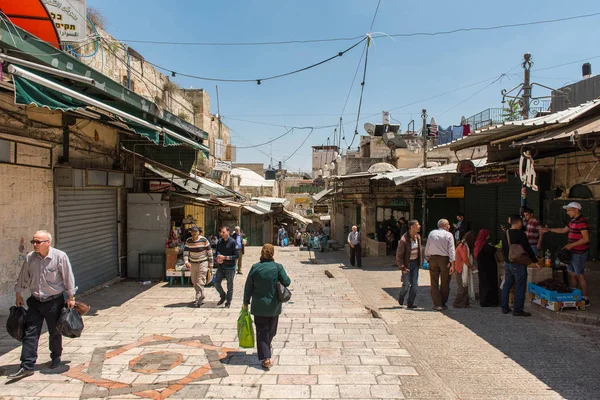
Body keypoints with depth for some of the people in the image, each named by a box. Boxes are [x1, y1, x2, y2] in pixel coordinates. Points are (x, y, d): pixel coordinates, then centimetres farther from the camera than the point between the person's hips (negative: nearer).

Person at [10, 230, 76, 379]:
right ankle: (27, 367, 6)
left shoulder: (60, 256, -15)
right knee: (30, 333, 0)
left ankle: (56, 358, 33)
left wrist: (71, 297, -5)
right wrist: (19, 295, 16)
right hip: (35, 301, 3)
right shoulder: (30, 258, -3)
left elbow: (68, 278, -8)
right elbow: (23, 278, 11)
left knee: (55, 333, 12)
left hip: (54, 301, -3)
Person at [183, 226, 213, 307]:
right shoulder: (188, 241, -2)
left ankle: (199, 300, -6)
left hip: (202, 263, -5)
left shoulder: (204, 240, -12)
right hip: (192, 264, 5)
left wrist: (211, 263, -2)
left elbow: (209, 252, -5)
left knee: (200, 282, -10)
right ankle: (201, 297, 32)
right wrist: (186, 262, -23)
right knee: (194, 282, 14)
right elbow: (185, 252, -5)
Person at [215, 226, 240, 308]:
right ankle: (223, 297, 31)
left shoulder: (233, 242, -13)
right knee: (216, 283, 5)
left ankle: (228, 303, 22)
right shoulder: (220, 242, 3)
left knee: (230, 286, 6)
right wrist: (218, 259, -9)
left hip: (230, 267, -4)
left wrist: (225, 257, -19)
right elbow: (217, 252, 13)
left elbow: (237, 255, -15)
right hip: (221, 267, 5)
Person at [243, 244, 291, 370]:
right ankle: (267, 347, 46)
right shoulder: (277, 267, -13)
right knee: (271, 329, 23)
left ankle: (266, 358, -2)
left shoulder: (255, 267, -8)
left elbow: (248, 287, -2)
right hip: (274, 306, 0)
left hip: (259, 306, 0)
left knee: (262, 331, 5)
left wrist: (246, 302, 9)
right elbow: (286, 282, -10)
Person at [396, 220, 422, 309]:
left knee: (415, 284, 3)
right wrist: (402, 268, -16)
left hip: (415, 263, 6)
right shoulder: (404, 240, -21)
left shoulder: (418, 237, 1)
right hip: (407, 264, -6)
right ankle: (400, 300, 27)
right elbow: (399, 255, -16)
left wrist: (420, 261, 10)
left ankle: (410, 303, 14)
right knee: (407, 284, 0)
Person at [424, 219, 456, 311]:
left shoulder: (432, 233, 6)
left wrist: (427, 258, 17)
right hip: (444, 259, -2)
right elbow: (451, 250, -8)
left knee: (434, 283, 6)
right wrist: (452, 263, -8)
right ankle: (443, 303, 18)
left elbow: (427, 247, 8)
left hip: (433, 259, 2)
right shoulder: (449, 235, -3)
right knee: (445, 283, 11)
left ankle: (437, 304, 3)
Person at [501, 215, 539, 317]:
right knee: (520, 287, -1)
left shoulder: (505, 234, 7)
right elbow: (528, 249, -14)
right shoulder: (520, 234, -16)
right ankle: (518, 310, 2)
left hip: (507, 263, 8)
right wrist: (535, 260, -4)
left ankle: (504, 307, 20)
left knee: (507, 285, 14)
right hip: (518, 264, -8)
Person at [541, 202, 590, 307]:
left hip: (579, 253, -10)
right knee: (571, 274, 13)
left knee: (580, 275, -2)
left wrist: (571, 245, -20)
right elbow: (563, 230, 27)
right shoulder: (573, 221, 13)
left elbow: (586, 239, -22)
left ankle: (585, 299, 7)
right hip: (572, 252, 10)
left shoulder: (582, 221, -17)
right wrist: (549, 230, 25)